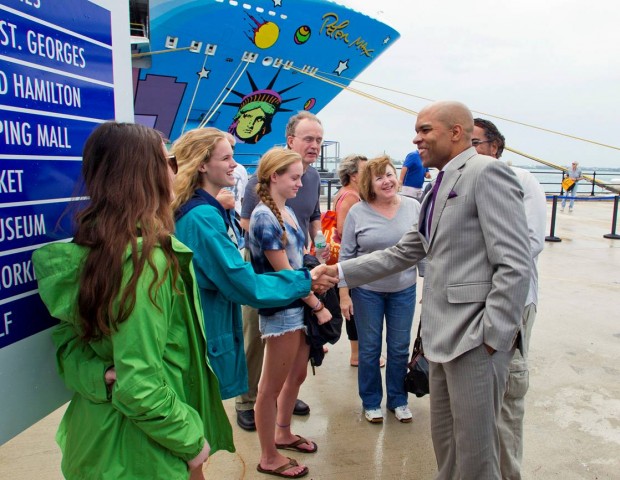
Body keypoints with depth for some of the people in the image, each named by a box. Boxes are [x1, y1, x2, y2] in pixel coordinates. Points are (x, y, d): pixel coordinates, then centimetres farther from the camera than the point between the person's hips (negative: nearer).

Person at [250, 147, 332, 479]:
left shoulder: (287, 211, 9)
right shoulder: (264, 217, -17)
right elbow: (284, 272, -18)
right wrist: (318, 306, -12)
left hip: (301, 305, 9)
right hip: (281, 310, -9)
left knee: (297, 375, 22)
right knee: (272, 386, 6)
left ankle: (282, 434, 43)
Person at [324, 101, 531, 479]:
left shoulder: (487, 172, -11)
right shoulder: (440, 186, 17)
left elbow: (515, 266, -18)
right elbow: (403, 253, 18)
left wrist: (493, 336, -19)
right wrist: (340, 271, 13)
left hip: (475, 339, -9)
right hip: (444, 336, 9)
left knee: (475, 448, 5)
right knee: (444, 438, 21)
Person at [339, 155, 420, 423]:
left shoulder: (413, 207, -2)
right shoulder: (357, 212, -7)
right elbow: (346, 255, -4)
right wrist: (344, 295, -5)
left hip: (404, 290, 2)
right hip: (367, 291, -1)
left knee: (400, 348, 13)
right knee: (369, 348, 10)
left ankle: (398, 400, 32)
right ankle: (370, 402, 29)